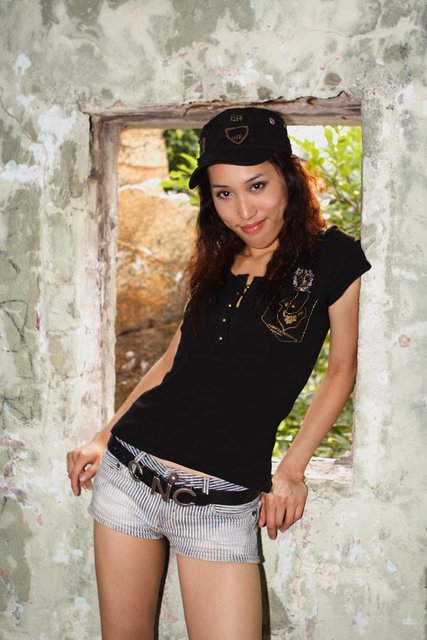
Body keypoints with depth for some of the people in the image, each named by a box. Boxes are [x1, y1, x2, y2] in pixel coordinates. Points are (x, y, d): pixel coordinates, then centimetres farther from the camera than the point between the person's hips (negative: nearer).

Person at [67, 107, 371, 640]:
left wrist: (292, 470, 0)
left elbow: (342, 369, 3)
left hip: (222, 503, -4)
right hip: (128, 471, 4)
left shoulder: (332, 257, -3)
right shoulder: (215, 263, 11)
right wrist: (103, 438, 15)